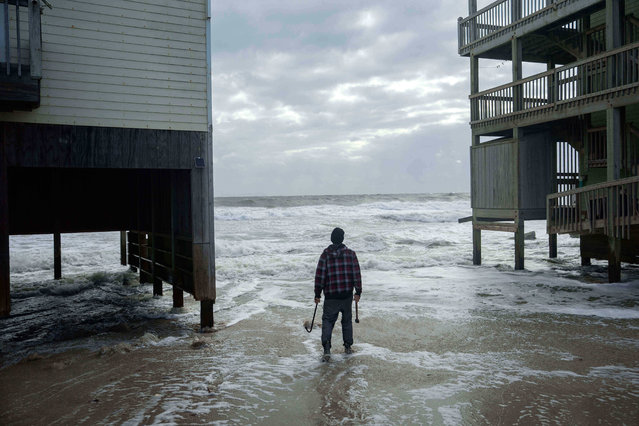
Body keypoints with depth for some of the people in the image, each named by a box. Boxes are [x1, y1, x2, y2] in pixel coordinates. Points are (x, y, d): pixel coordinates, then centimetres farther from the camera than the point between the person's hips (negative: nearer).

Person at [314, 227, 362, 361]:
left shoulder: (326, 254, -5)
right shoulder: (350, 253, -2)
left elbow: (320, 275, -5)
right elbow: (356, 274, -3)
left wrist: (317, 294, 2)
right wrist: (358, 292, 4)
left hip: (331, 296, -1)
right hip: (347, 294, 2)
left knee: (327, 320, 5)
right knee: (347, 320, 18)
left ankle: (326, 349, -10)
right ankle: (348, 346, 26)